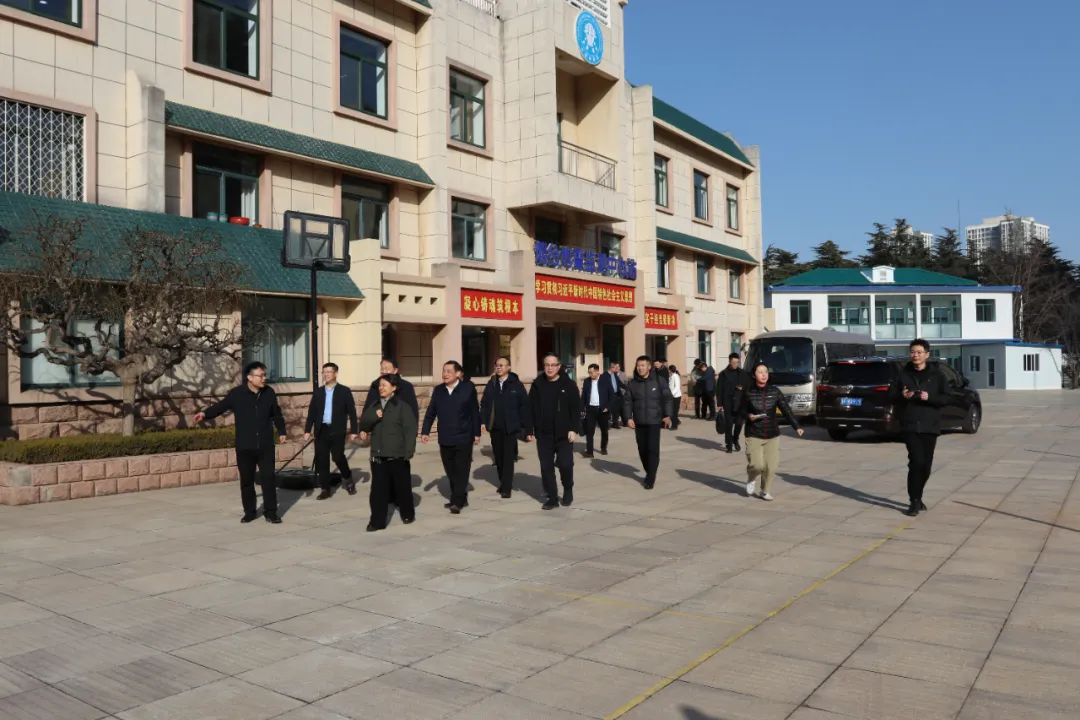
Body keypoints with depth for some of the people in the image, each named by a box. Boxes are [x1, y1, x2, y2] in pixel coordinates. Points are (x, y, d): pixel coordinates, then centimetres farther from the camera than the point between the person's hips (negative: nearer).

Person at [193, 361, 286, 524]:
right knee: (246, 480, 8)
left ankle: (271, 512, 8)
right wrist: (205, 414, -20)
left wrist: (281, 431, 13)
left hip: (265, 445, 1)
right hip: (245, 446, -1)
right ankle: (249, 512, 20)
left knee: (268, 478, 0)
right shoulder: (236, 393, -7)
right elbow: (220, 406, -4)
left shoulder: (269, 393, 2)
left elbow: (276, 414, 13)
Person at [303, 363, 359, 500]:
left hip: (337, 431, -4)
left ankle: (347, 478, 22)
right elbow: (312, 412, 10)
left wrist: (353, 430, -6)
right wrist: (307, 430, 3)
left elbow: (352, 412, -1)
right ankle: (326, 488, 10)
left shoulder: (344, 391, 1)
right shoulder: (318, 392, 12)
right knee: (321, 460, 2)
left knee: (338, 457, -6)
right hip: (321, 430, 4)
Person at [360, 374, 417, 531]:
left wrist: (408, 452, -17)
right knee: (378, 490, 3)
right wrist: (373, 416, -10)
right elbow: (364, 425, 10)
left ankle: (407, 514, 28)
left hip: (397, 456, -4)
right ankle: (377, 521, 8)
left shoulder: (402, 406, -7)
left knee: (402, 488, 9)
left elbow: (410, 430, -11)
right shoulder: (374, 406, 12)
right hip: (378, 456, 5)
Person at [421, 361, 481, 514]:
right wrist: (425, 431, -3)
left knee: (461, 471, -4)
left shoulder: (468, 388, -5)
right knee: (451, 472, 10)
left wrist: (476, 433, -2)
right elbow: (430, 412, 6)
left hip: (463, 438, -4)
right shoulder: (438, 390, 6)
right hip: (445, 439, 4)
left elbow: (475, 412, -3)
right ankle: (460, 498, 22)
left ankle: (457, 502, -4)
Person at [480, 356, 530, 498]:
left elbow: (524, 405, -5)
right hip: (495, 427, 4)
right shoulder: (491, 384, 6)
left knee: (508, 458, -2)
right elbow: (484, 404, 7)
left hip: (510, 427, -4)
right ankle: (503, 483, 27)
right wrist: (483, 421, -3)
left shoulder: (516, 384, -5)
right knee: (498, 457, 12)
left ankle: (507, 488, 0)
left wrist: (524, 426, -7)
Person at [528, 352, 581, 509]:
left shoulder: (569, 384, -3)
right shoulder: (537, 385, 4)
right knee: (546, 467, 4)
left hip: (564, 434, -2)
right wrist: (530, 430, 1)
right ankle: (552, 498, 14)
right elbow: (531, 409, 5)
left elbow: (576, 408, -5)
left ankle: (568, 490, 24)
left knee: (565, 465, -4)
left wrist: (574, 429, -13)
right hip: (543, 434, 3)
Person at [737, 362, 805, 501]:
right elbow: (739, 409, 4)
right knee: (757, 465, -13)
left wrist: (796, 426, -8)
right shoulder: (747, 391, -5)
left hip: (772, 435, 2)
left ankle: (765, 491, 20)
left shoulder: (774, 391, 0)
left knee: (771, 466, -2)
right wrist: (748, 416, -17)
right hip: (754, 435, -2)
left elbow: (786, 409, -1)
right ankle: (751, 479, 22)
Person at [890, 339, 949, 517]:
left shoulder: (937, 375, 4)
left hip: (930, 426, 2)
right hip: (910, 425, -1)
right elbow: (891, 395, 8)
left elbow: (945, 398, -1)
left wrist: (929, 397, -19)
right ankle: (915, 501, -7)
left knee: (926, 465, 8)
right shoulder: (903, 374, 5)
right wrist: (902, 396, -13)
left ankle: (917, 498, 27)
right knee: (917, 461, -14)